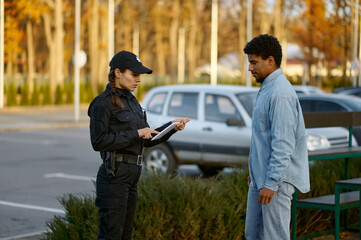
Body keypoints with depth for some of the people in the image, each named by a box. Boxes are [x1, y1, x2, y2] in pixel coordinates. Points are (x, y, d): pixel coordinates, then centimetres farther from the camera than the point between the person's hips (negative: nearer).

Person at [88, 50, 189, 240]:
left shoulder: (131, 101, 16)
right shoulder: (103, 103, -10)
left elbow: (147, 140, 18)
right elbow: (98, 141, -19)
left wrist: (172, 126, 4)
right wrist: (135, 134, -17)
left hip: (131, 177, 9)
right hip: (114, 176, -9)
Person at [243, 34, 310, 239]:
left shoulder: (281, 93, -19)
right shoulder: (266, 89, 15)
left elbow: (283, 144, -23)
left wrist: (272, 183, -23)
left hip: (276, 178, -10)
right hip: (261, 178, 10)